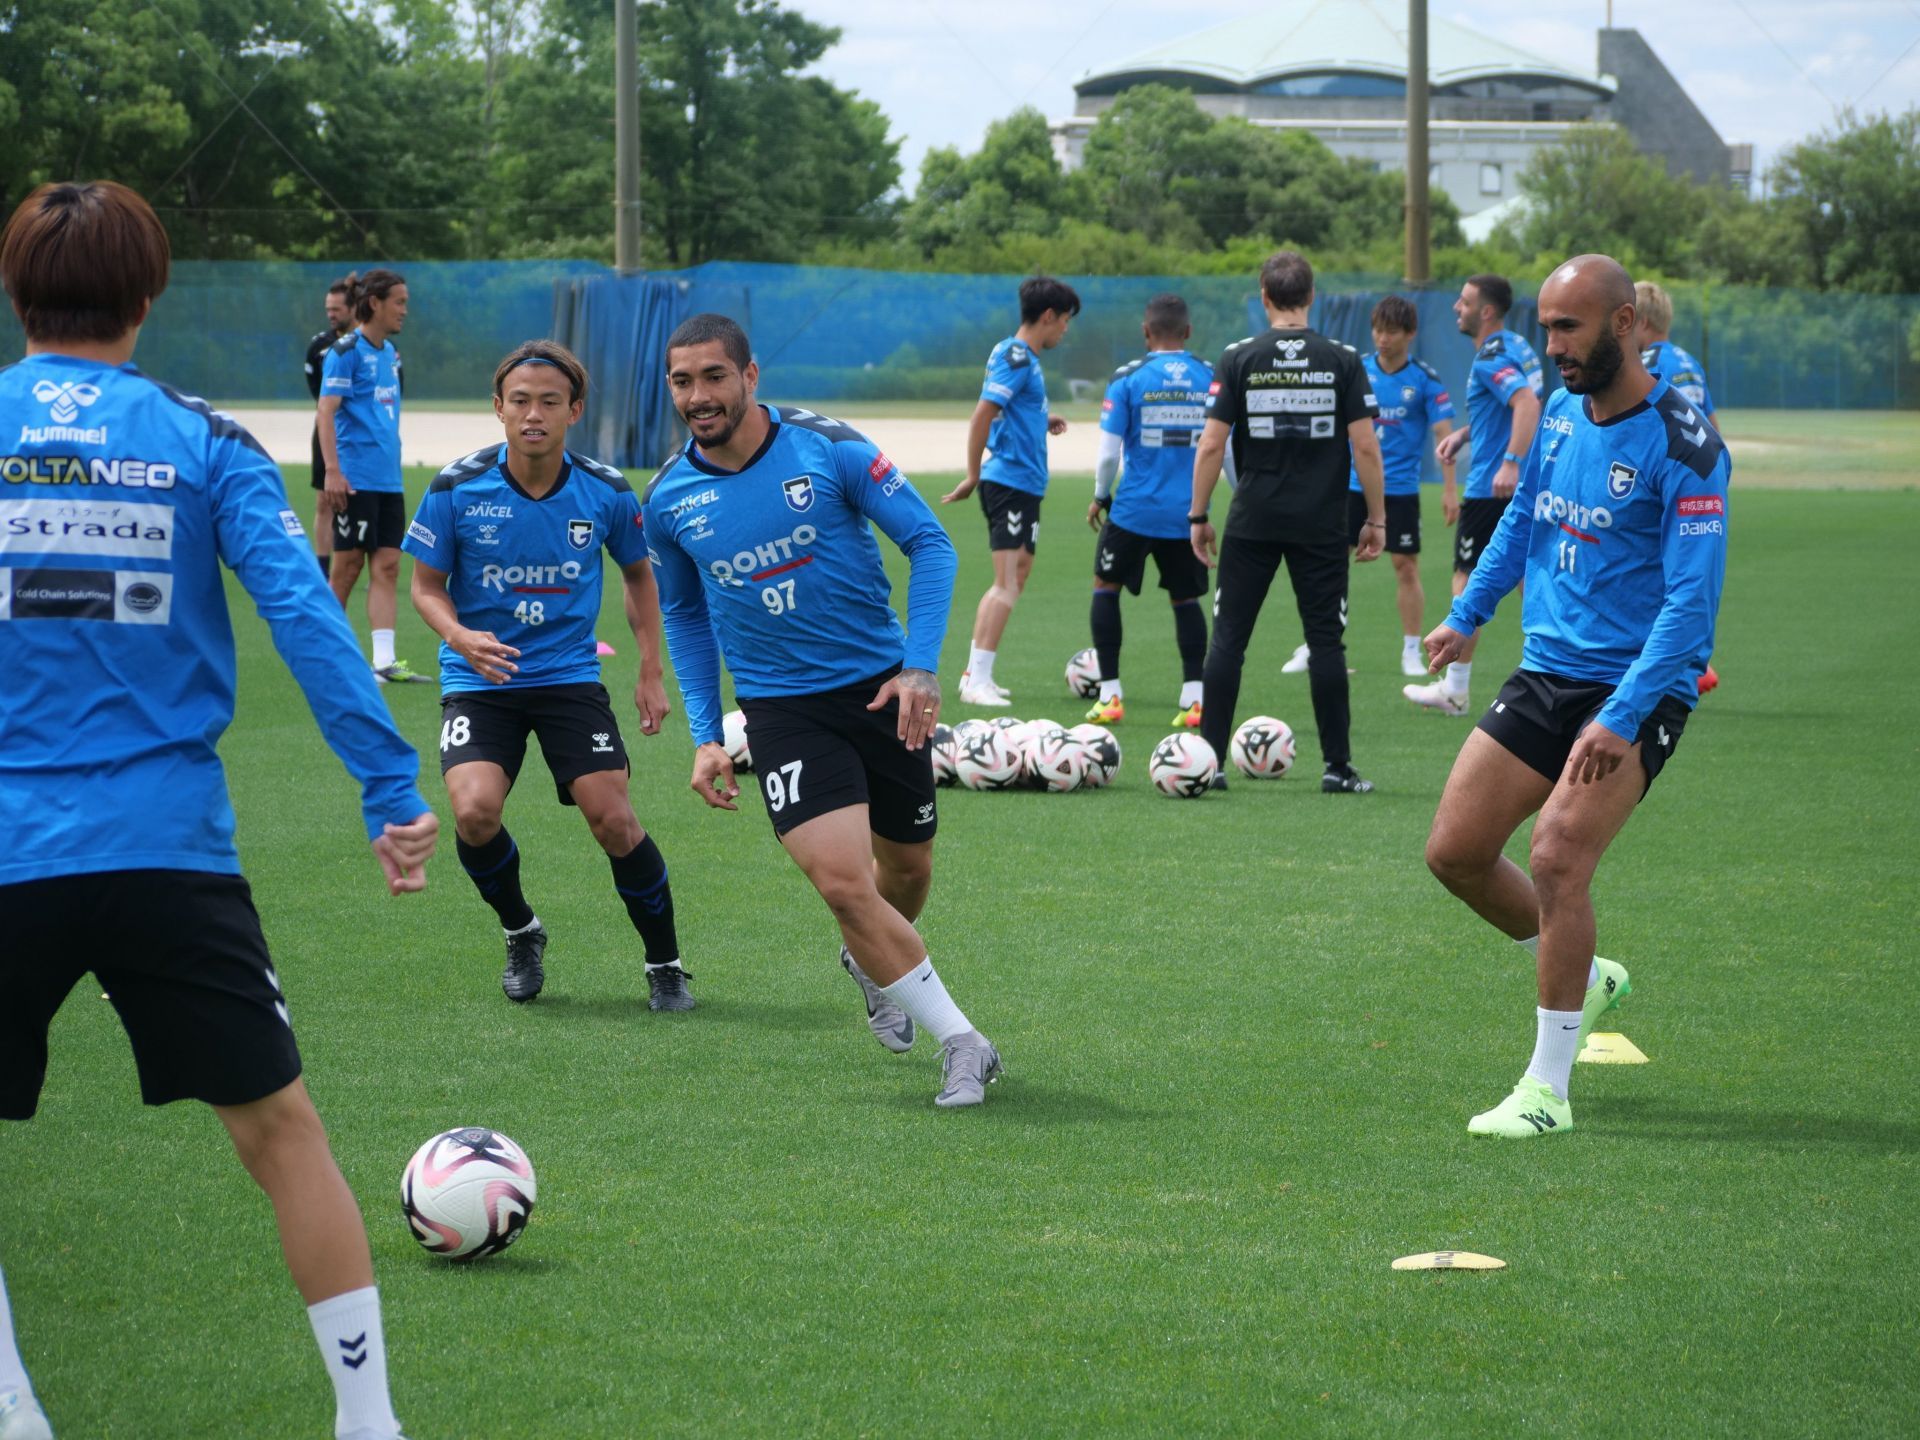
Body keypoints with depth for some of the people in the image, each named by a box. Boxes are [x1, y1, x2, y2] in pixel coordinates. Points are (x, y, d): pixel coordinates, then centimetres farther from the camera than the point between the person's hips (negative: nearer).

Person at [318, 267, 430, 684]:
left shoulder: (390, 352, 15)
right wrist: (332, 472, -21)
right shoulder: (347, 351, -9)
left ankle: (383, 660, -4)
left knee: (387, 565, 0)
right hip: (355, 477, -7)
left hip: (388, 478, 7)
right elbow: (327, 410, -14)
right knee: (349, 563, -1)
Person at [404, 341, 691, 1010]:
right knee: (474, 810, -23)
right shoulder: (457, 488, -11)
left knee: (614, 820, -12)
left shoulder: (606, 491, -6)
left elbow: (638, 573, 12)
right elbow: (426, 584, -1)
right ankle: (521, 934, 8)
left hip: (570, 676, 1)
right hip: (479, 679, -1)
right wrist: (459, 636, -22)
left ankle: (665, 965, 10)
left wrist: (652, 673, 7)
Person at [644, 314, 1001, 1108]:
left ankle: (871, 963, 50)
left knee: (906, 869, 14)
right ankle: (962, 1043, -5)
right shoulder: (668, 500, -3)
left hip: (881, 688, 0)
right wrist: (705, 735, 7)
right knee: (844, 883, -17)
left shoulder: (827, 448, -12)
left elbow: (929, 542, -6)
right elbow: (683, 614, 14)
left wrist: (921, 665, -15)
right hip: (781, 709, 0)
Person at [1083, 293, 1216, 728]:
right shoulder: (1213, 378, 0)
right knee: (1186, 599, 16)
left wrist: (1100, 497, 10)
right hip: (1189, 512, 2)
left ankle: (1110, 696, 13)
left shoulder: (1127, 378, -7)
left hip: (1135, 510, -2)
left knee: (1105, 586, 17)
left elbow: (1109, 452, -7)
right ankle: (1194, 698, 4)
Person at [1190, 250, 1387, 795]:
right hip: (1322, 525, 0)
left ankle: (1209, 760, 2)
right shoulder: (1342, 360, -1)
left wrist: (1199, 515, 3)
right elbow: (1365, 446, -4)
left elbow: (1211, 444, -5)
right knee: (1326, 642, 5)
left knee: (1228, 638, 5)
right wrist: (1376, 518, 4)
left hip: (1252, 523, 0)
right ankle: (1337, 766, 5)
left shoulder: (1238, 358, -2)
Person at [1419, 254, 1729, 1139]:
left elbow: (1692, 599, -22)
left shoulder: (1682, 446, -17)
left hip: (1638, 689, -7)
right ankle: (1585, 979, 28)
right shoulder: (1560, 414, 6)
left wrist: (1621, 718, -28)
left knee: (1556, 857, -21)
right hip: (1545, 672, 7)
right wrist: (1468, 614, 26)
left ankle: (1546, 1090, -11)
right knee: (1455, 852, 3)